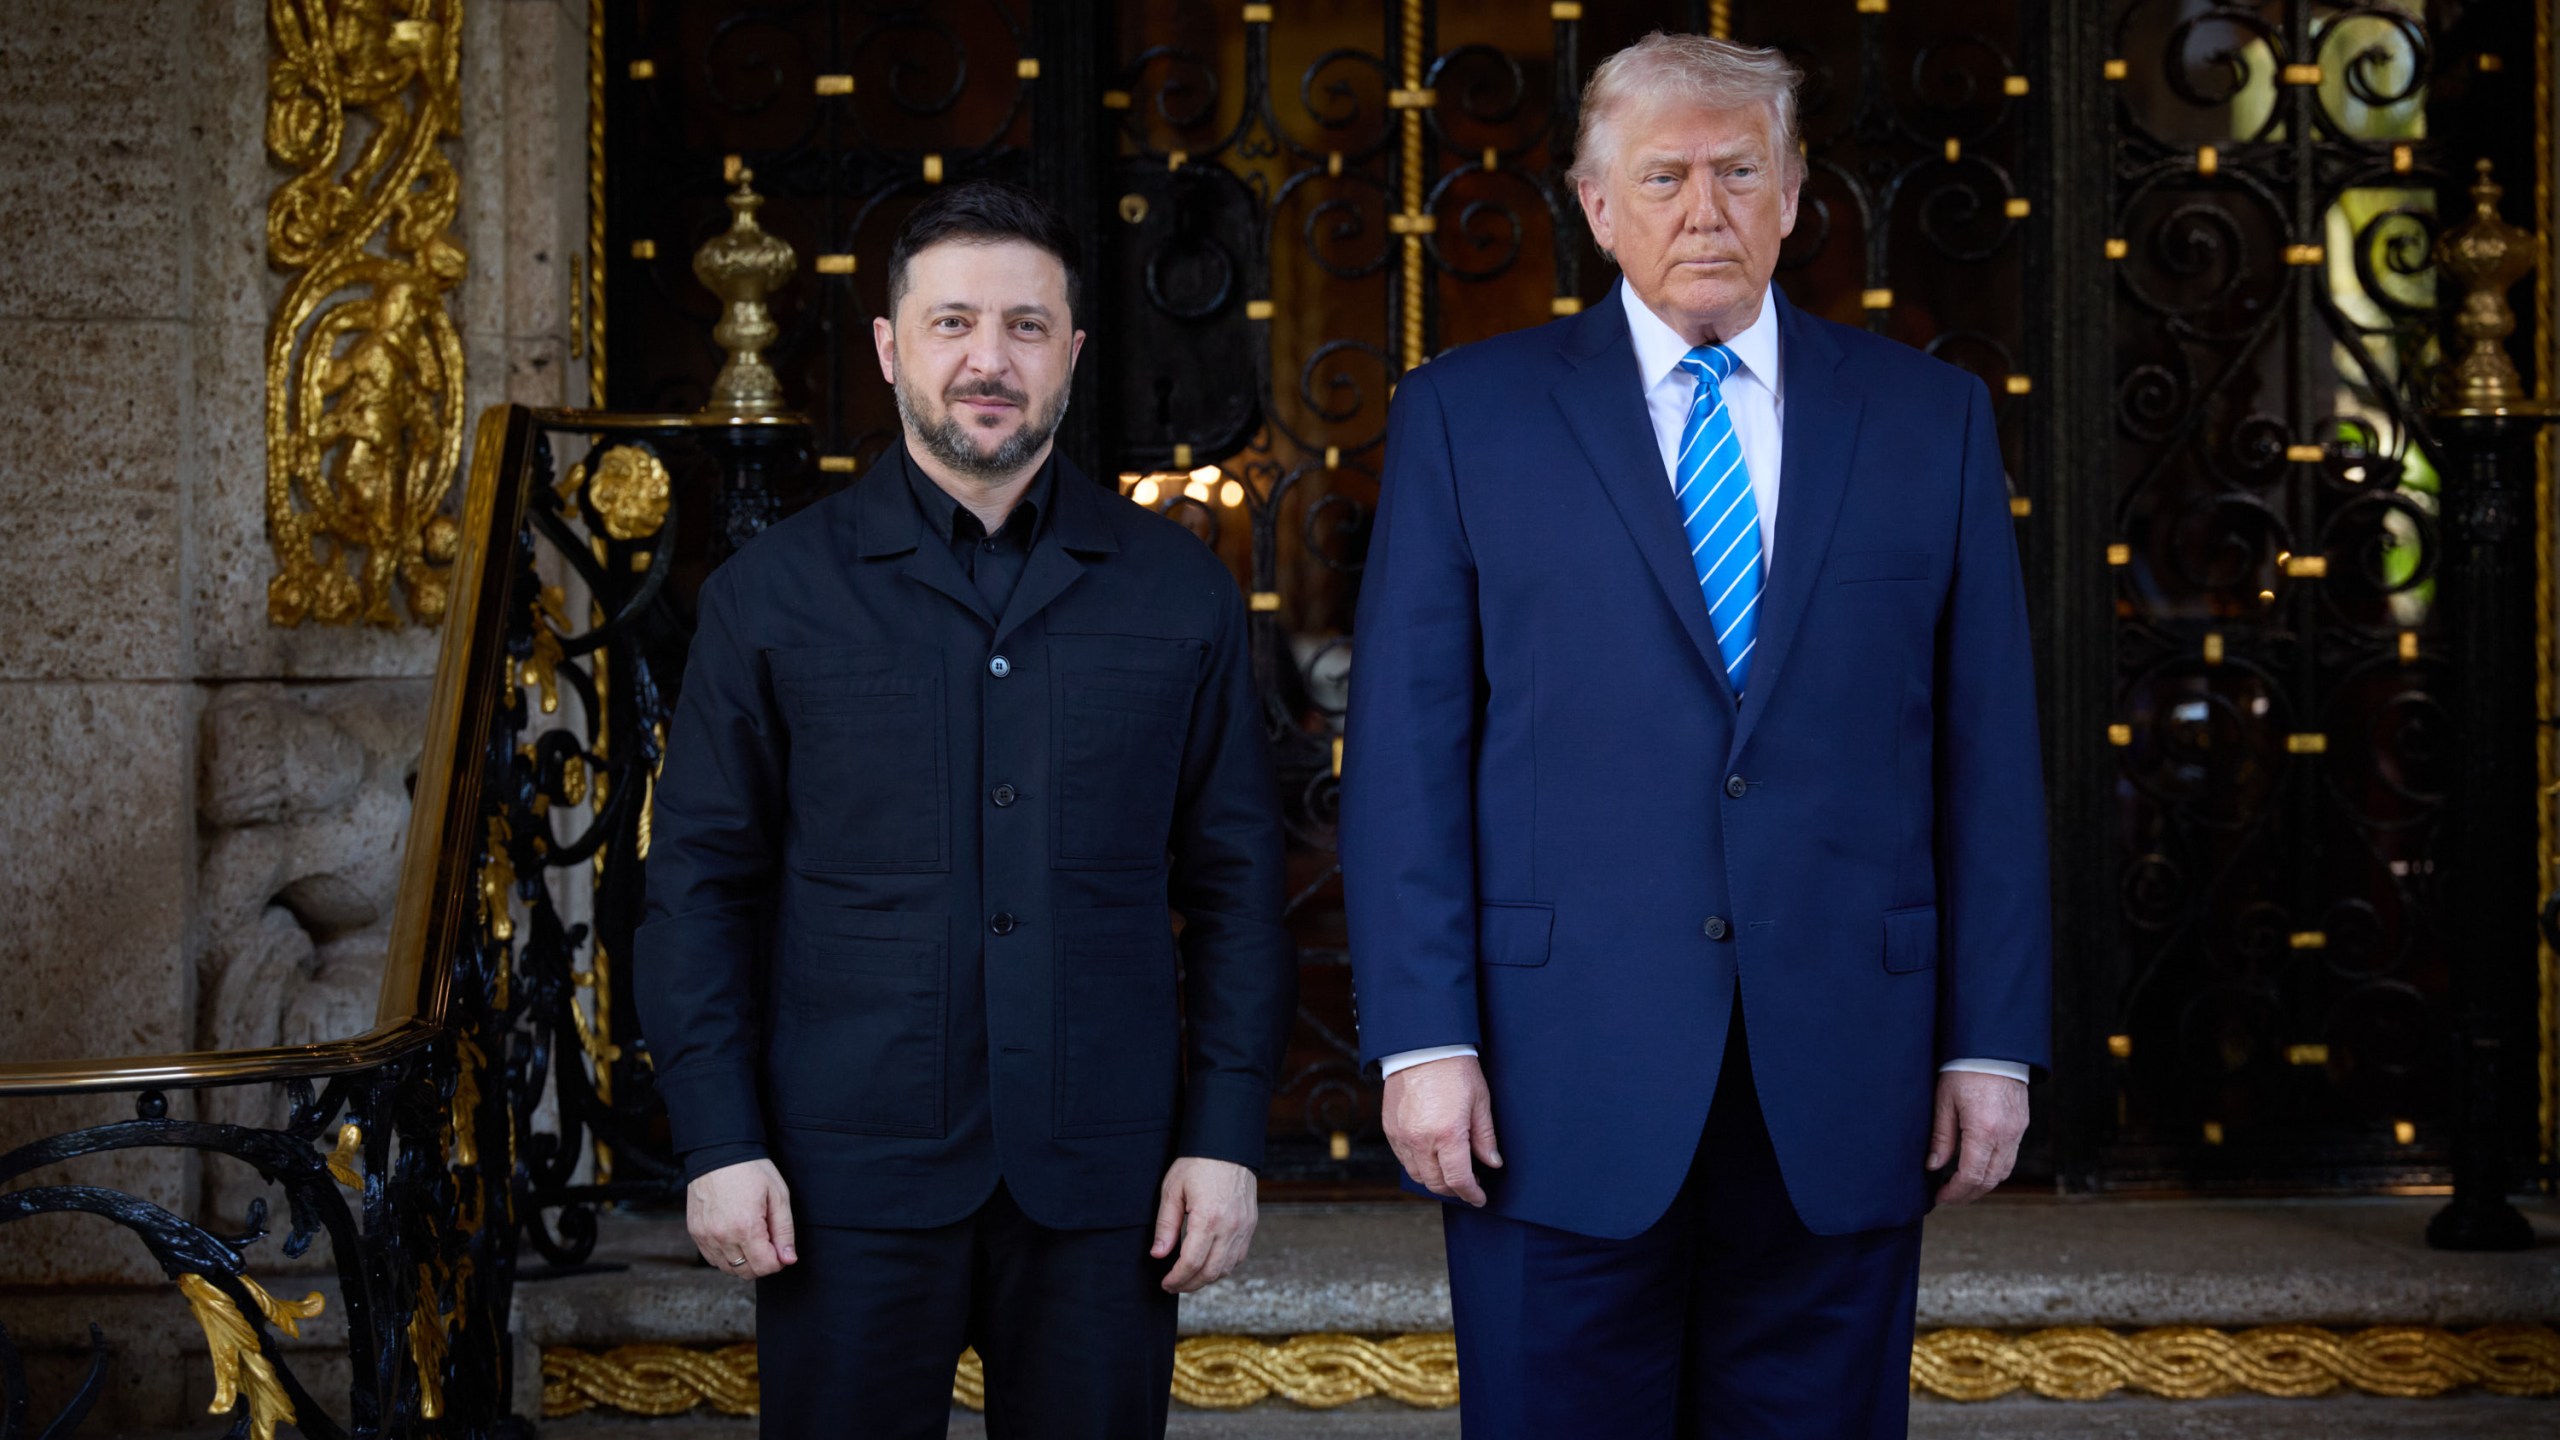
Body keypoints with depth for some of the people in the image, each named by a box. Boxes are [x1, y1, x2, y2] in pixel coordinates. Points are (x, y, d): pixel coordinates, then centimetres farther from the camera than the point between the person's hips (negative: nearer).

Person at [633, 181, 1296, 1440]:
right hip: (851, 1171, -1)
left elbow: (1235, 882, 6)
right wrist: (718, 1142, -4)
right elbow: (701, 883, 3)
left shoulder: (1180, 591, 6)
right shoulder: (773, 592, 4)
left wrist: (1225, 1136, -1)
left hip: (1101, 1176, 1)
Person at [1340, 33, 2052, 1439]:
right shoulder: (1466, 415, 4)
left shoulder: (1929, 417, 9)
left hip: (1840, 1094, 2)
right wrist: (1422, 1041, -8)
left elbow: (1986, 749, 8)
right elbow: (1404, 752, 0)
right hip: (1559, 1087, -1)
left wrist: (1991, 1043, 2)